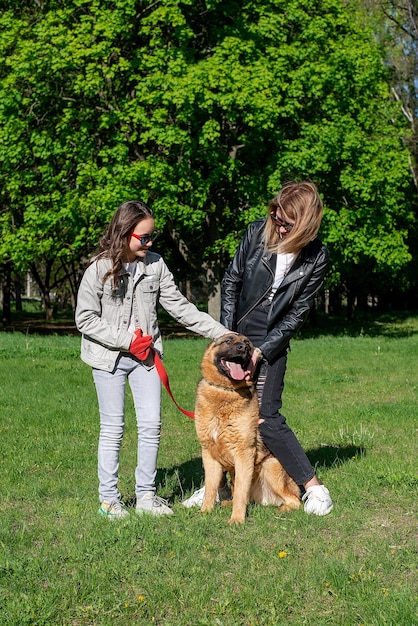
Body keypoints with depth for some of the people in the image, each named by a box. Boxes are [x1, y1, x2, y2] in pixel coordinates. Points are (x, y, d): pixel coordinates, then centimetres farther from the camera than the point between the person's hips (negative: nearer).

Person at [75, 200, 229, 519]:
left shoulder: (155, 265, -1)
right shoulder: (100, 270, -11)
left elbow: (180, 307, 1)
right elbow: (85, 319, -9)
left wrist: (222, 333, -5)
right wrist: (127, 340, -16)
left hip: (145, 355, 4)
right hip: (109, 358, -3)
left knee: (152, 424, 2)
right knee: (113, 428, 3)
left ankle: (146, 494, 15)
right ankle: (109, 498, 14)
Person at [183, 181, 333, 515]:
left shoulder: (316, 258, -11)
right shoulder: (257, 232, -6)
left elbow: (297, 313, -8)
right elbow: (231, 281, 3)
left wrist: (260, 352, -14)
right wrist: (227, 334, -3)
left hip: (271, 344, -4)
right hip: (235, 334, 4)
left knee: (266, 418, -9)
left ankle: (313, 486, 3)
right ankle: (218, 484, 21)